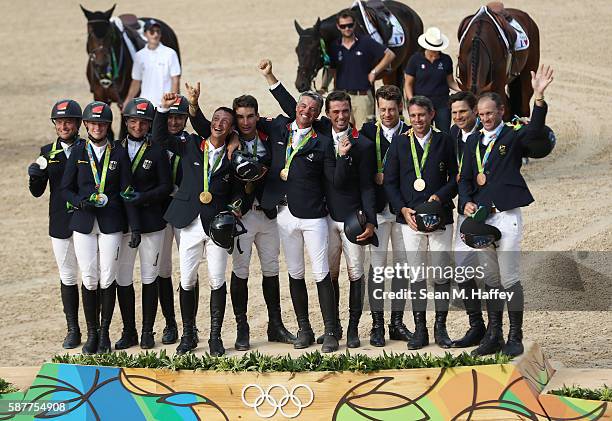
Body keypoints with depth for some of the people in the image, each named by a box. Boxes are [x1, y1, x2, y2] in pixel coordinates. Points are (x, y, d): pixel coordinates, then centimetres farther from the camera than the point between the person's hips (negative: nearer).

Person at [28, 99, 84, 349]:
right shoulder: (48, 153, 6)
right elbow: (37, 191, 4)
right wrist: (35, 175, -16)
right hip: (60, 223, 3)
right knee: (67, 276, 9)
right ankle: (72, 330, 16)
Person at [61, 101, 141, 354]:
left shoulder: (119, 153, 4)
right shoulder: (77, 153, 6)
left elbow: (127, 191, 3)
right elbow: (66, 189, 7)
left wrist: (135, 227, -1)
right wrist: (81, 202, -14)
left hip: (111, 223, -1)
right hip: (84, 223, 1)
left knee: (108, 279, -2)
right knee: (89, 279, 0)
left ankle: (104, 332, 10)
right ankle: (92, 334, 10)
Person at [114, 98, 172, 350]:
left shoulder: (157, 152, 1)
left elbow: (165, 187, -3)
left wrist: (142, 197, -15)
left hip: (151, 222, -2)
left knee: (149, 278, 3)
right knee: (123, 279, 2)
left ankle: (148, 332, 11)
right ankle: (129, 332, 11)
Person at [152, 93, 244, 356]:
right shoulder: (191, 146, 6)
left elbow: (239, 191, 12)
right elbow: (160, 137, 0)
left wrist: (234, 207, -8)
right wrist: (164, 109, -12)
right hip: (191, 224, 1)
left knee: (217, 282, -1)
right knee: (187, 281, 4)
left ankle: (215, 336, 9)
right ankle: (188, 335, 16)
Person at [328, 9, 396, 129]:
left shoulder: (366, 42, -2)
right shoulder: (334, 47, 6)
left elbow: (390, 55, 1)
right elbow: (331, 70, 14)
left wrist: (374, 72, -3)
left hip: (362, 96, -3)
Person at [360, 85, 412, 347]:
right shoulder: (368, 132, 3)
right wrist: (377, 177, -13)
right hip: (378, 207, -2)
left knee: (402, 265, 6)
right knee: (377, 266, -3)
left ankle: (397, 323, 14)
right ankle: (377, 324, 2)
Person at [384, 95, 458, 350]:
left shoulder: (444, 142, 4)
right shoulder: (399, 143, 7)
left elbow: (455, 178, 6)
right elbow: (390, 182, 7)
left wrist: (440, 196, -12)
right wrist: (403, 209, -6)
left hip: (440, 218, -1)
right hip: (410, 218, 1)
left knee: (441, 273, 1)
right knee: (416, 274, 3)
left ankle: (440, 327, 9)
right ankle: (419, 329, 8)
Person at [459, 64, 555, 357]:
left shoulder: (514, 137, -3)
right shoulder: (473, 142, 14)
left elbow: (535, 135, -26)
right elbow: (465, 178, 15)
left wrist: (539, 98, -38)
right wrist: (466, 202, -5)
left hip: (506, 215, -6)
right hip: (481, 216, 6)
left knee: (510, 279, -4)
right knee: (491, 280, 12)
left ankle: (515, 338, 4)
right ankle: (493, 337, 19)